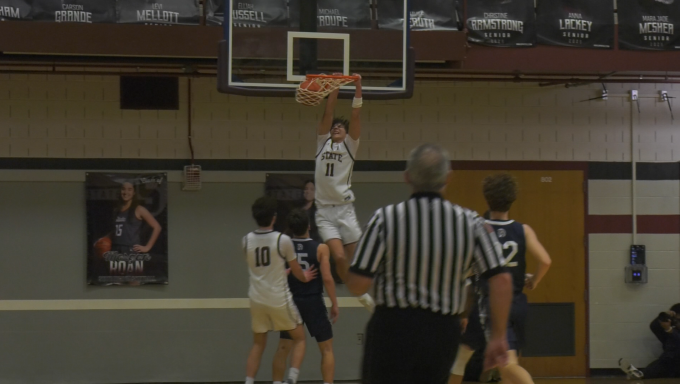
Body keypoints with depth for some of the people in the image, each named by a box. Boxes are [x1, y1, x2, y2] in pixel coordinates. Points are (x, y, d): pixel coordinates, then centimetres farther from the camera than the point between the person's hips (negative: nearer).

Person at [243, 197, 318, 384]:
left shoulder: (247, 240, -1)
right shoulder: (283, 240, -13)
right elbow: (296, 271, 0)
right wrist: (305, 277, 24)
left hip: (257, 299, 4)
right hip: (280, 299, -3)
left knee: (258, 344, 17)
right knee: (299, 339, 13)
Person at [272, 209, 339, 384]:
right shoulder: (321, 249, -10)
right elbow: (327, 279, -13)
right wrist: (334, 304, -5)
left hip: (291, 302, 3)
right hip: (313, 302, -3)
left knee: (283, 348, 13)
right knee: (327, 349, 7)